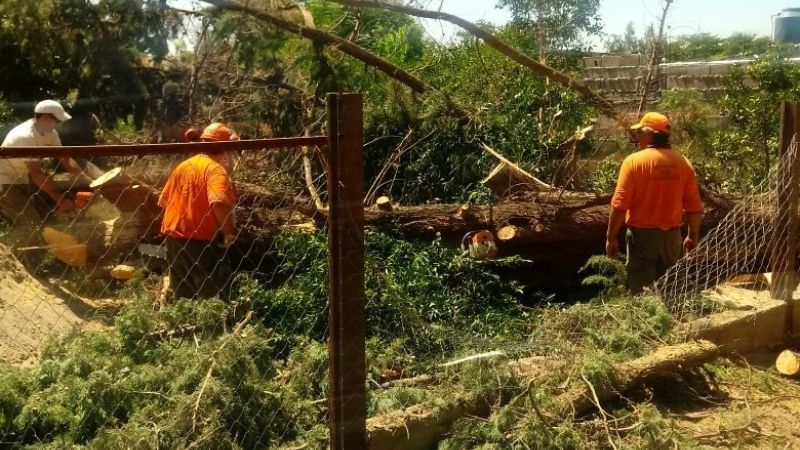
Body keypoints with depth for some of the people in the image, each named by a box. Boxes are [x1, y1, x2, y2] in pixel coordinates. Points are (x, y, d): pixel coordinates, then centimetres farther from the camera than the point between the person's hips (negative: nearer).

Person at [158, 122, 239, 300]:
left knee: (183, 296, 17)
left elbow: (163, 201, 18)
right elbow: (218, 201, -30)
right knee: (215, 297, 0)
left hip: (173, 237, 8)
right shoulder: (215, 169, -12)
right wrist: (230, 232, -19)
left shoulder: (183, 165, 12)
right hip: (202, 241, -8)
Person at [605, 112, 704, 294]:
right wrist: (693, 235, 15)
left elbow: (619, 204, -14)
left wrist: (611, 237, -6)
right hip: (671, 235, 4)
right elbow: (694, 205, 3)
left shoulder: (634, 161, -12)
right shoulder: (683, 162, 1)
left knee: (641, 291, 3)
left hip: (642, 235, -4)